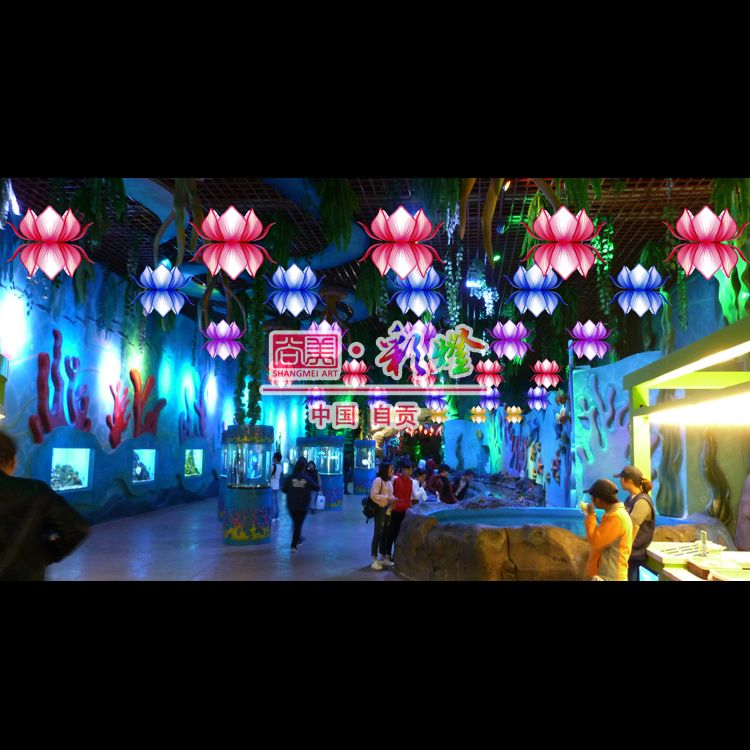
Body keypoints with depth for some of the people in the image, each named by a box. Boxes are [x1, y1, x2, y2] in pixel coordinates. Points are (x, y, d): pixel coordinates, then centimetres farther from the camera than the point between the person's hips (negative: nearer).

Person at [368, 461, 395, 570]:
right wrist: (387, 498, -21)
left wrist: (392, 500, 2)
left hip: (388, 510, 8)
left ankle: (383, 558, 22)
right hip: (380, 510, -8)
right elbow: (373, 495, -19)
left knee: (385, 534, 13)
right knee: (377, 534, -3)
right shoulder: (378, 480, -11)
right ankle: (374, 560, 2)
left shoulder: (389, 481, 14)